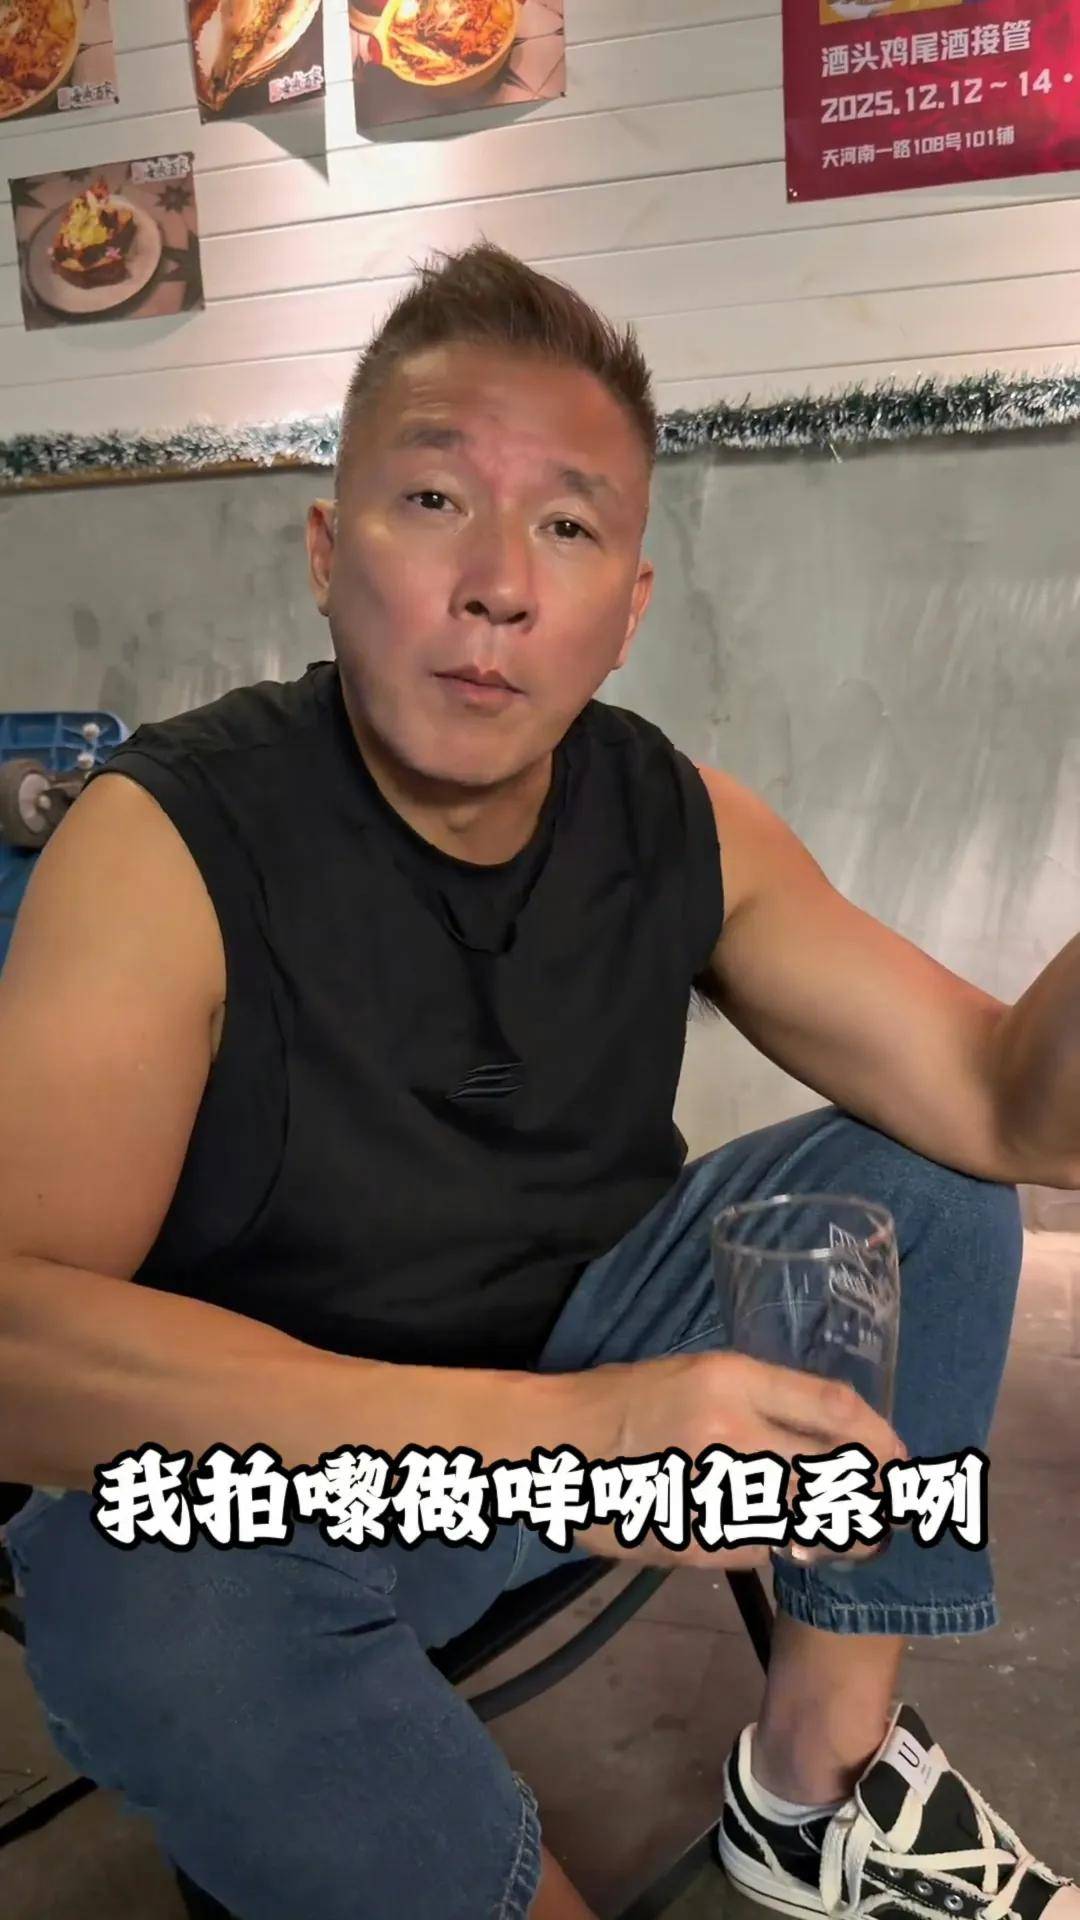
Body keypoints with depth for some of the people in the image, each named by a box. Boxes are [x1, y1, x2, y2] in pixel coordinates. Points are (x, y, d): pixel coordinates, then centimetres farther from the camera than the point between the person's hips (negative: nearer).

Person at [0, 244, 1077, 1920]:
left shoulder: (682, 828, -8)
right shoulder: (169, 840, -23)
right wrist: (545, 1432, -43)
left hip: (584, 1358, 5)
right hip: (258, 1464, -4)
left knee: (918, 1190, -6)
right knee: (142, 1609, -36)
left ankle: (820, 1784, 5)